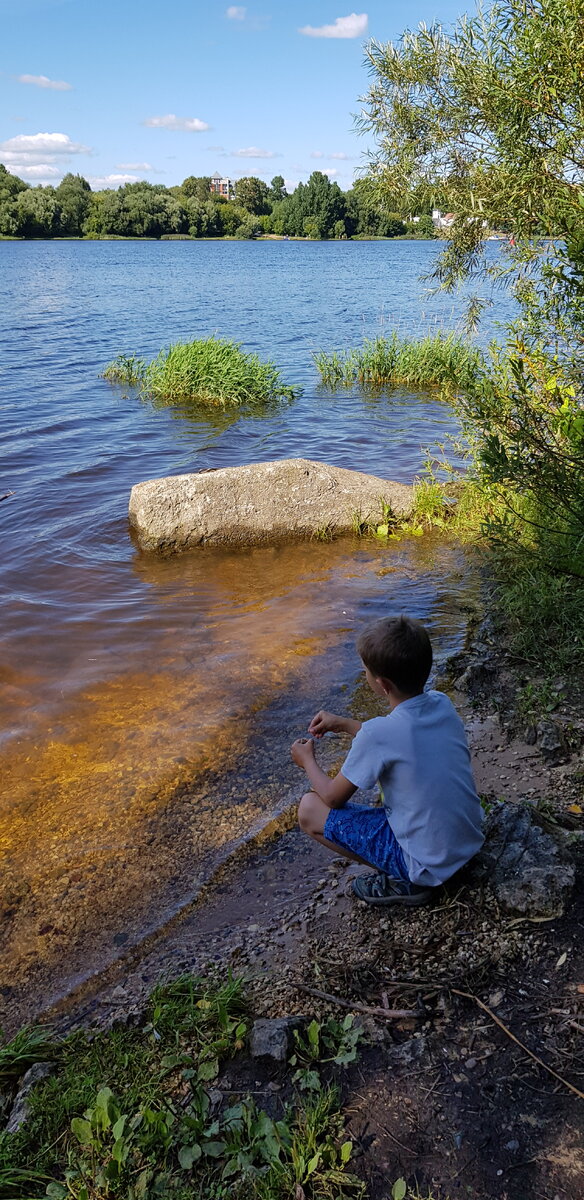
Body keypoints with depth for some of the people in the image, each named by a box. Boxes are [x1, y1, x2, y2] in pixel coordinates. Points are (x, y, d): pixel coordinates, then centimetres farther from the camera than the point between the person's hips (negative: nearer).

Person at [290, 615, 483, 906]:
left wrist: (307, 761, 9)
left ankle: (403, 882, 0)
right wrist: (345, 724, 16)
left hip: (430, 866, -7)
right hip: (470, 841, 7)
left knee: (310, 808, -1)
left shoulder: (377, 733, -26)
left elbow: (334, 798, -10)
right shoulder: (442, 704, -6)